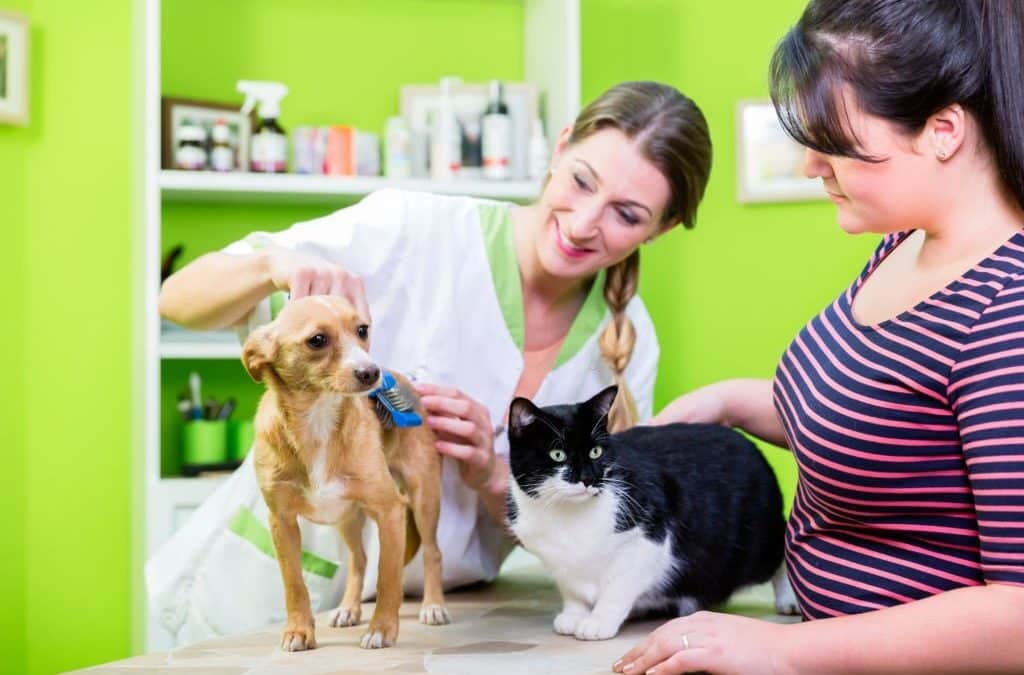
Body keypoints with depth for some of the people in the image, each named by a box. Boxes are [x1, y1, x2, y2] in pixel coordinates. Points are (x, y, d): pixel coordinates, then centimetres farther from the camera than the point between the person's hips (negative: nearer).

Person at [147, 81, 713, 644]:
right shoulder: (409, 231, -14)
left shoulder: (629, 343, -1)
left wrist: (493, 477, -18)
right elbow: (178, 300, -11)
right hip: (268, 602, -2)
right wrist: (275, 266, -33)